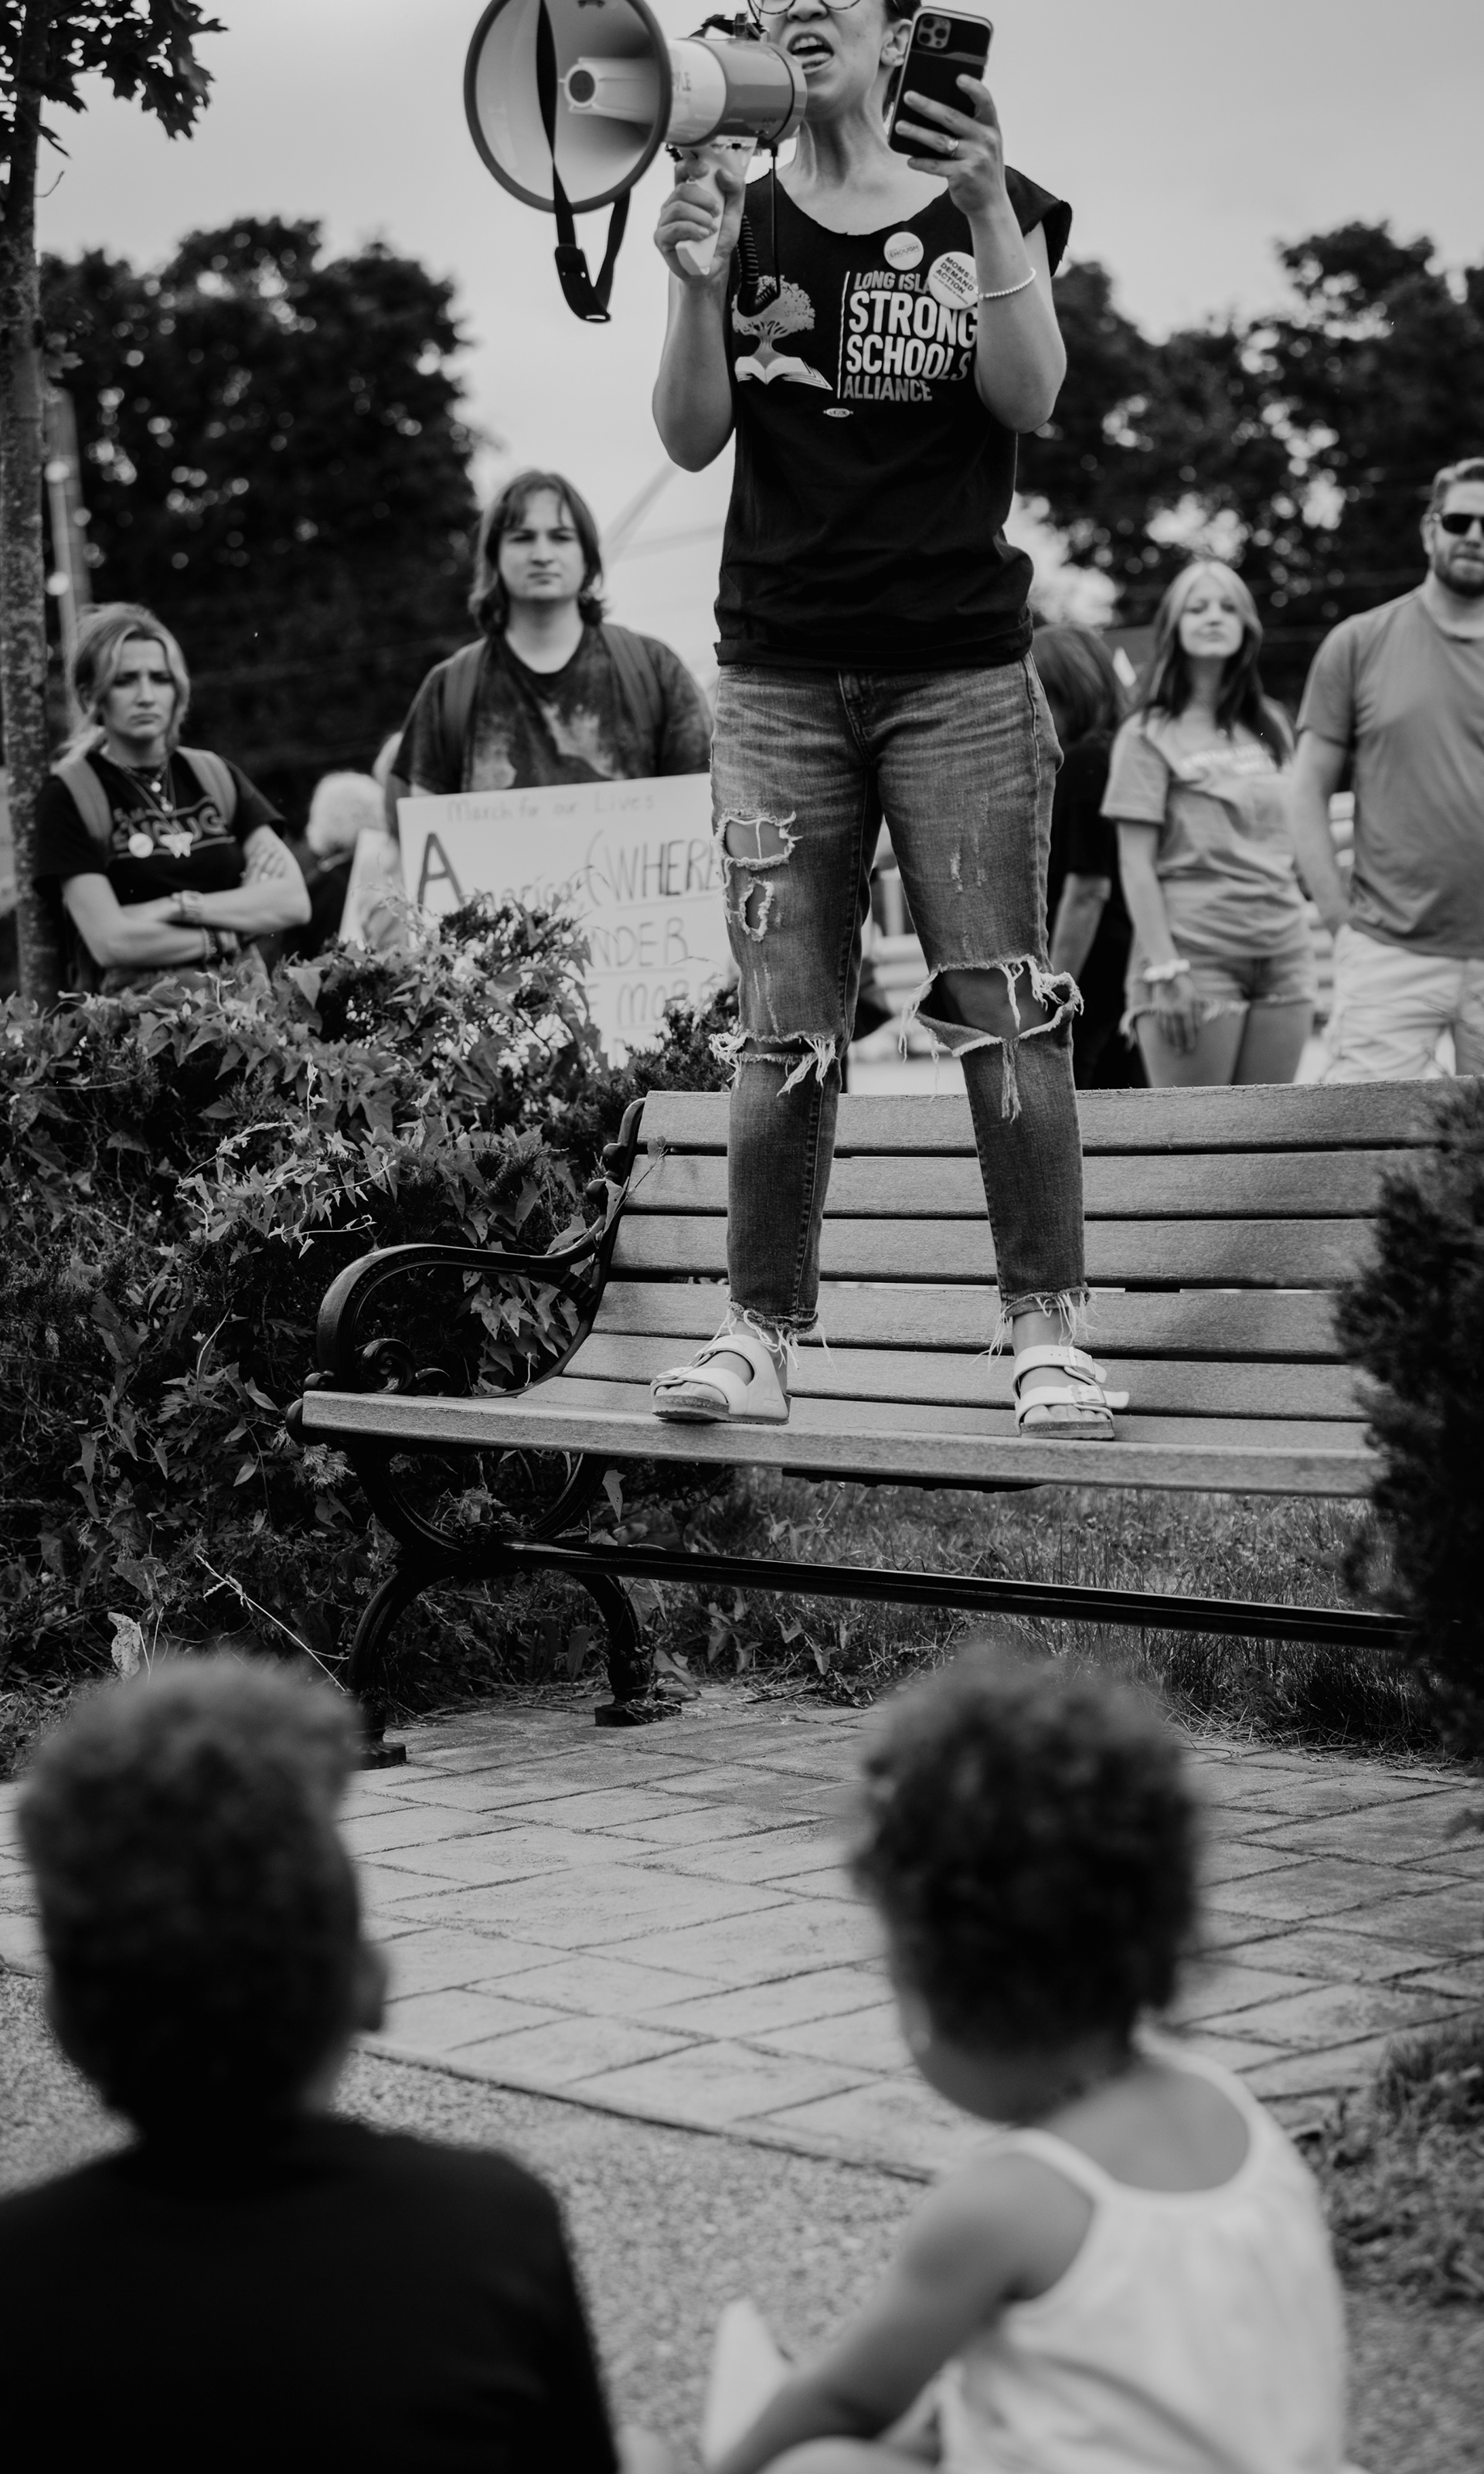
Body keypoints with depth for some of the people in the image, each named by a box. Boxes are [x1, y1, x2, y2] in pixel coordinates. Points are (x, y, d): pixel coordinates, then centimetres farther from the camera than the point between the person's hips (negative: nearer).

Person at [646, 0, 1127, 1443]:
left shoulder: (987, 207, 7)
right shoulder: (739, 217, 10)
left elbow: (1029, 397, -6)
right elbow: (692, 439, 1)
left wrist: (987, 217, -17)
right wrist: (696, 283, -15)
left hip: (960, 671, -1)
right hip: (779, 678, 1)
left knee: (1004, 1008, -6)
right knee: (782, 1028, 0)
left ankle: (1047, 1330, -2)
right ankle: (759, 1334, 4)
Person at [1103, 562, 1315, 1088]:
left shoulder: (1271, 726, 15)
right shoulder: (1149, 735, -1)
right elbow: (1136, 863, -6)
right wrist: (1163, 970, -14)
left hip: (1284, 956, 5)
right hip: (1195, 955, -5)